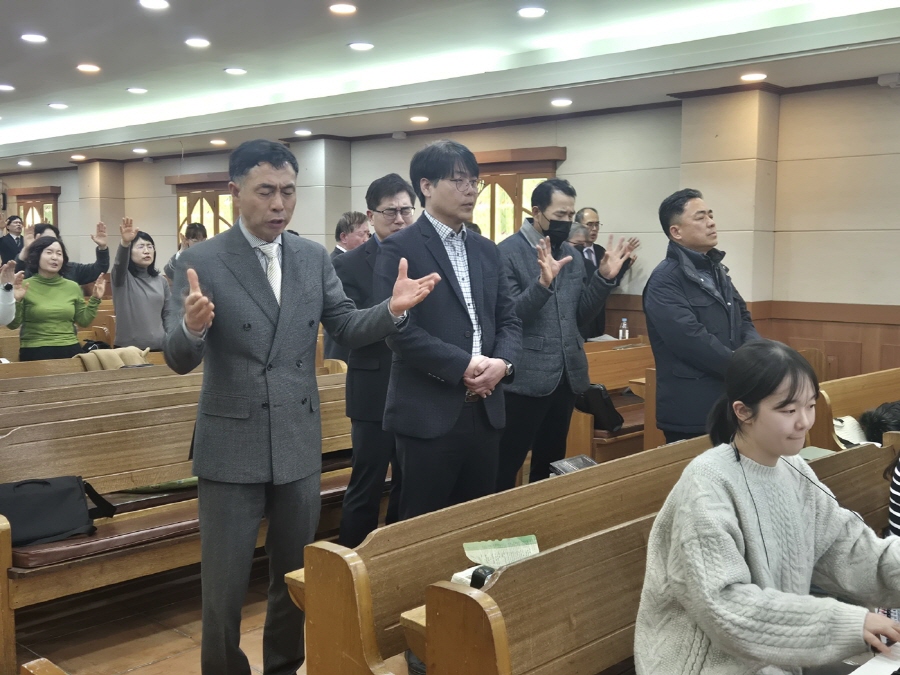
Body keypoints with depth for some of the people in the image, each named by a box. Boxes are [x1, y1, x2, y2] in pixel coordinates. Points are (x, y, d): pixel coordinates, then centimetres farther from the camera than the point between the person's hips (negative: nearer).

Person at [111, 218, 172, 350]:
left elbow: (169, 315, 11)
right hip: (128, 348, -3)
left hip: (158, 347, 4)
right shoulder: (122, 277, -3)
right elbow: (120, 262, -25)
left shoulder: (161, 281, 9)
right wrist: (125, 242, -44)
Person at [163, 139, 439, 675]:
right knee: (225, 586, 8)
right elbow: (179, 359, -15)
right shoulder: (202, 262, -10)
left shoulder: (315, 258, 3)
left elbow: (349, 328, 4)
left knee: (297, 577, 19)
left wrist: (393, 308, -16)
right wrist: (193, 326, -38)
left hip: (300, 443, 4)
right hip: (232, 447, -4)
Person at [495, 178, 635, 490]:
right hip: (526, 378, -7)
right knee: (506, 465, 1)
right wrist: (543, 283, -29)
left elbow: (581, 315, 10)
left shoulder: (572, 253, 10)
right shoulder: (508, 252, -10)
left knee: (551, 463, 18)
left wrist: (604, 278, -2)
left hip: (567, 376, 7)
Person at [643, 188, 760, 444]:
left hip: (730, 401, 9)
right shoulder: (664, 281, -14)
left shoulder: (716, 270, 16)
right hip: (692, 409, -8)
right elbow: (692, 339, -24)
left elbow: (743, 319, 17)